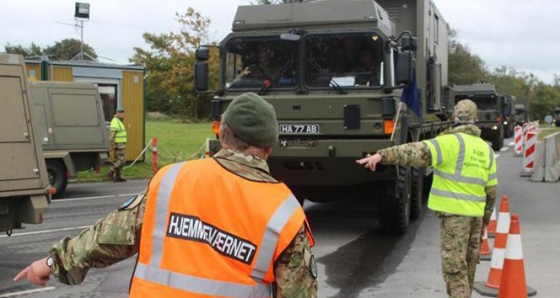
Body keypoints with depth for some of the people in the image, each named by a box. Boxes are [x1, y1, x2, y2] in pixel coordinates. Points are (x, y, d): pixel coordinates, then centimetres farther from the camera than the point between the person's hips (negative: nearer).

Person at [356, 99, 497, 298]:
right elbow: (491, 189, 13)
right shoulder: (486, 149, 10)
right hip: (476, 213, 7)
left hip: (455, 212, -7)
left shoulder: (451, 142, -12)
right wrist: (486, 217, 24)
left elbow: (419, 152, -27)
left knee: (454, 266, -5)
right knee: (468, 264, 18)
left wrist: (382, 155, -36)